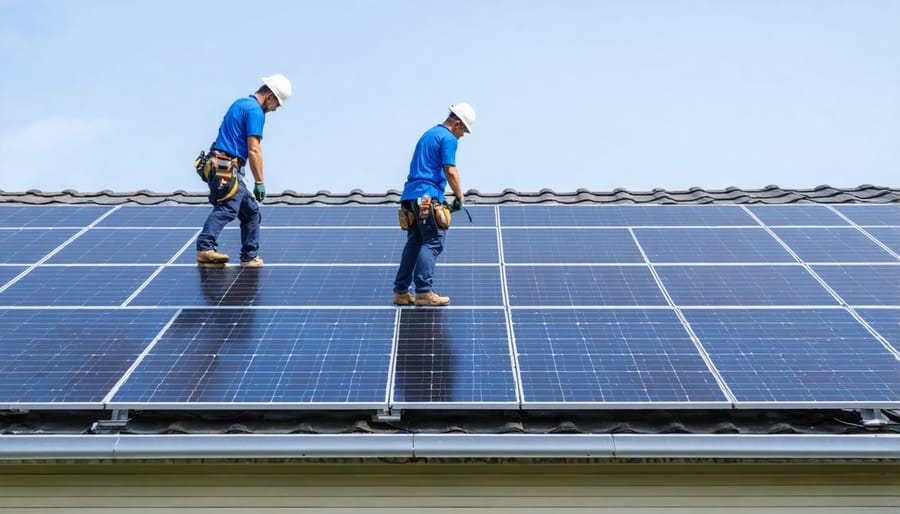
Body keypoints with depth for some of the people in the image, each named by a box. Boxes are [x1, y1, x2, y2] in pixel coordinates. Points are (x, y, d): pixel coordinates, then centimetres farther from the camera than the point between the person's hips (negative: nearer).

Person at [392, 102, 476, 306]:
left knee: (414, 243, 9)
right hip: (427, 196, -9)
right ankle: (423, 291, -13)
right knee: (433, 243, -8)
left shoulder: (428, 134, 24)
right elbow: (450, 170, -14)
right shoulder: (448, 138, -5)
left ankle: (401, 292, 7)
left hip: (411, 195, 9)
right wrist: (459, 197, -4)